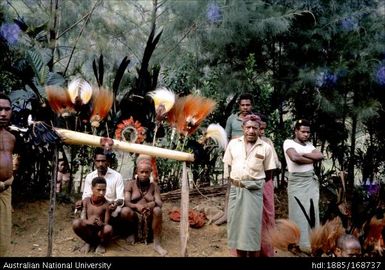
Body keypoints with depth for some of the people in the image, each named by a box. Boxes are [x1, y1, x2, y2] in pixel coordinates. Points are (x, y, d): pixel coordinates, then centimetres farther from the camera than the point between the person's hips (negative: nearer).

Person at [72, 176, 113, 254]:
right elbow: (82, 219, -9)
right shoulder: (86, 201, -3)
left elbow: (106, 223, -11)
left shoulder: (106, 204, -10)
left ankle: (102, 244, 1)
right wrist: (88, 221, -34)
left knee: (108, 228, -36)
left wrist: (101, 224, -37)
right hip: (88, 231, 2)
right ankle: (88, 242, 1)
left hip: (100, 232, -2)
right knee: (76, 223, -28)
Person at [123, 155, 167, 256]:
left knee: (157, 210, -31)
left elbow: (160, 203, -6)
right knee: (125, 210, -32)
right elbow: (126, 202, -11)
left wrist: (153, 204, -31)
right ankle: (132, 232, 0)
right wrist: (136, 206, -34)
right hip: (134, 215, 0)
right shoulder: (130, 184, 1)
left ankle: (156, 243, -25)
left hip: (149, 217, 1)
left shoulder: (154, 186, 5)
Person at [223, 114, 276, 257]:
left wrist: (259, 184, 3)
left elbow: (268, 172, 4)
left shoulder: (266, 147, -2)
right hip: (235, 189, 3)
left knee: (252, 225, -1)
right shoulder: (233, 143, 5)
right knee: (236, 223, 9)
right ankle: (240, 254, 22)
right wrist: (233, 181, 9)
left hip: (254, 191, -3)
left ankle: (253, 254, 10)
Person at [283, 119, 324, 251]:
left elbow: (320, 156, 0)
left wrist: (304, 154, -10)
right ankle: (300, 243, 4)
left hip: (312, 181, 6)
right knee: (299, 213, -3)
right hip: (297, 182, -6)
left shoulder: (309, 144, 15)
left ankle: (312, 242, 14)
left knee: (313, 212, 7)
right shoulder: (288, 142, -5)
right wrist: (312, 159, -8)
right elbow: (294, 157, -23)